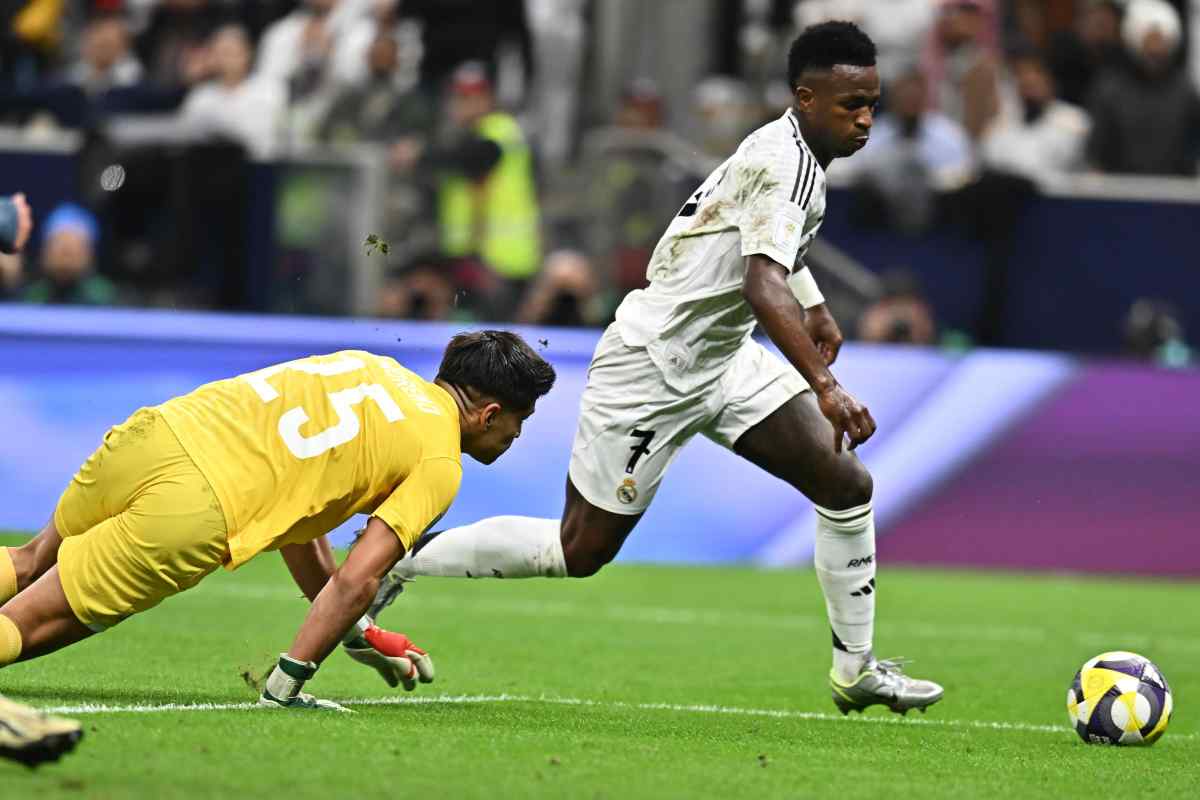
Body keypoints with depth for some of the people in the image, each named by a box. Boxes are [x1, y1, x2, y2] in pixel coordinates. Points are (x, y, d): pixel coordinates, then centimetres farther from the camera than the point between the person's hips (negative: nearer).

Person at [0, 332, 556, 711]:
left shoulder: (371, 366, 25)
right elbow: (356, 581, -6)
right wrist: (285, 688, 0)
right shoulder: (440, 466, 4)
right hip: (196, 512, -7)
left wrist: (356, 632, 35)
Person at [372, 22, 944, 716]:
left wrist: (813, 307, 28)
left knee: (847, 484, -1)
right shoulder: (784, 162, -24)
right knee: (579, 551, 0)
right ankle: (400, 560, 16)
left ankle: (857, 669, 10)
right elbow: (763, 286, -40)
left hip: (724, 359, 10)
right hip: (653, 369, -10)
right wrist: (825, 387, -47)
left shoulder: (797, 154, 6)